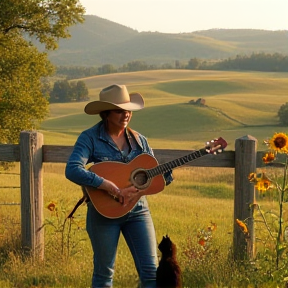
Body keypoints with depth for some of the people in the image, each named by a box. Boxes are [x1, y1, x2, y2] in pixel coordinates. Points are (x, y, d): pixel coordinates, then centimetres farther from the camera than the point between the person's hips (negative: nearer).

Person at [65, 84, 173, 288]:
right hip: (104, 210, -4)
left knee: (152, 271, -1)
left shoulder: (138, 140, 7)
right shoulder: (90, 138, -8)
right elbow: (72, 170, -24)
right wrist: (113, 188, -29)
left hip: (138, 209, 4)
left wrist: (169, 174, -14)